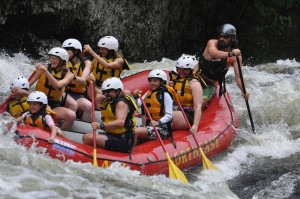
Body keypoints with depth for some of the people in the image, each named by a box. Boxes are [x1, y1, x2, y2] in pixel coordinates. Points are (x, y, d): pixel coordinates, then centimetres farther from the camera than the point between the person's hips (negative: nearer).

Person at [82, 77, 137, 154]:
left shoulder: (122, 103, -15)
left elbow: (120, 122, -32)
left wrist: (101, 125, -44)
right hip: (112, 135, 11)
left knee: (90, 139, -23)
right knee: (86, 137, 14)